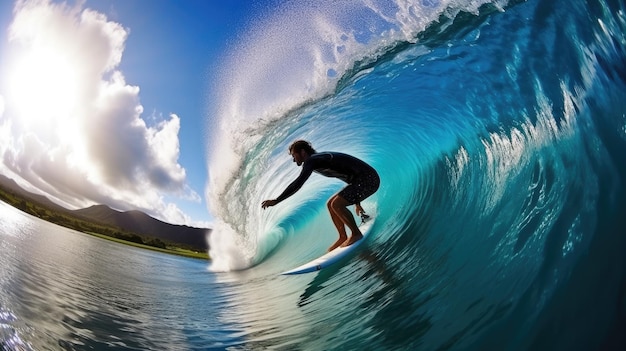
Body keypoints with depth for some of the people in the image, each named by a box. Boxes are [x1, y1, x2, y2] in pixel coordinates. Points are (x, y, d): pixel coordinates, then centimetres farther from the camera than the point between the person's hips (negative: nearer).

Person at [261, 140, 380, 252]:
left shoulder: (312, 161, -13)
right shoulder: (321, 158, 16)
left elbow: (297, 184, -24)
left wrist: (276, 201, -21)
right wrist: (357, 203, 27)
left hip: (368, 179, -10)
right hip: (362, 180, 10)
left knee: (336, 204, -18)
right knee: (330, 204, 9)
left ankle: (356, 234, -1)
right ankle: (343, 237, 15)